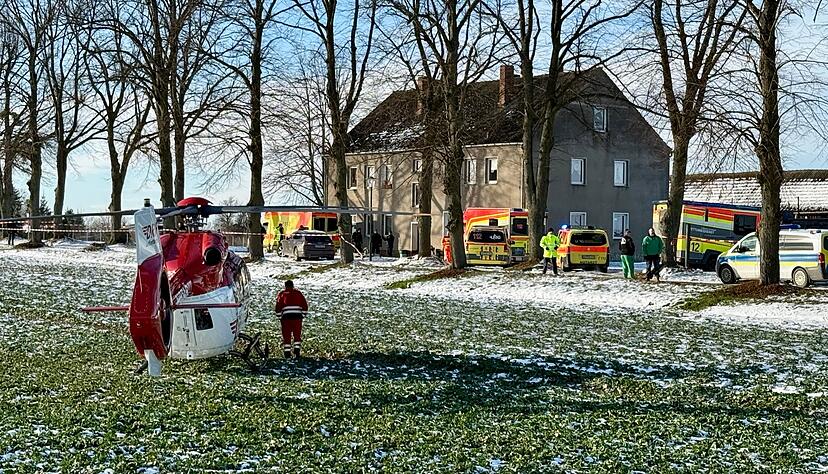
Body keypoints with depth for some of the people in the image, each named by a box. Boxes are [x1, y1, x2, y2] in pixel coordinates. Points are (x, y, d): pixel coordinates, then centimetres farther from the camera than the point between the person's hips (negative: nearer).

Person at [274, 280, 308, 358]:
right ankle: (297, 350, -4)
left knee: (286, 335, 4)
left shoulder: (282, 294, 11)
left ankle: (287, 353, 0)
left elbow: (278, 307, 4)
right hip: (297, 316, 1)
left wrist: (280, 317, 10)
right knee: (297, 334, 8)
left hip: (286, 316, -1)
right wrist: (303, 315, 16)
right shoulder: (298, 293, 15)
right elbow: (305, 305, 10)